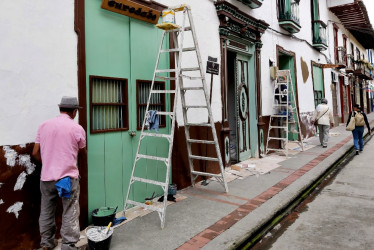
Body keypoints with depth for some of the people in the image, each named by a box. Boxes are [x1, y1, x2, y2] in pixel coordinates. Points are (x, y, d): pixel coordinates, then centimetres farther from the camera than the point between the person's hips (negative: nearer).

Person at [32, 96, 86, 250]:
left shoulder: (44, 126, 3)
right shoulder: (77, 129, -8)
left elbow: (35, 153, 5)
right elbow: (83, 152, 7)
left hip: (46, 177, 5)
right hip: (68, 177, -4)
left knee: (46, 212, 19)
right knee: (70, 214, 5)